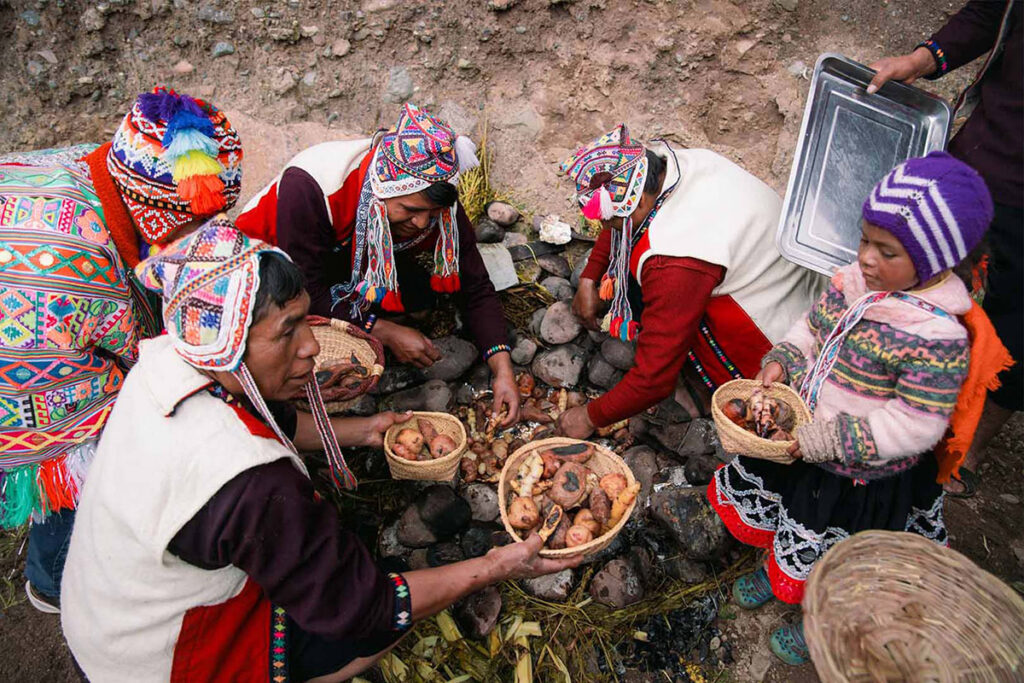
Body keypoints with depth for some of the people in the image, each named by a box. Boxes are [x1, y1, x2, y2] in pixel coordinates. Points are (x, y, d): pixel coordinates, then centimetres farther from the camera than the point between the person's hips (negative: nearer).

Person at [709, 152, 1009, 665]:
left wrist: (832, 439, -28)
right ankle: (777, 568, 55)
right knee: (749, 490, 24)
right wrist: (783, 360, -9)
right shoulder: (852, 282, -9)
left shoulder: (937, 337, -30)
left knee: (824, 562, 13)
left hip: (863, 477, -7)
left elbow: (914, 425, -27)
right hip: (807, 439, 7)